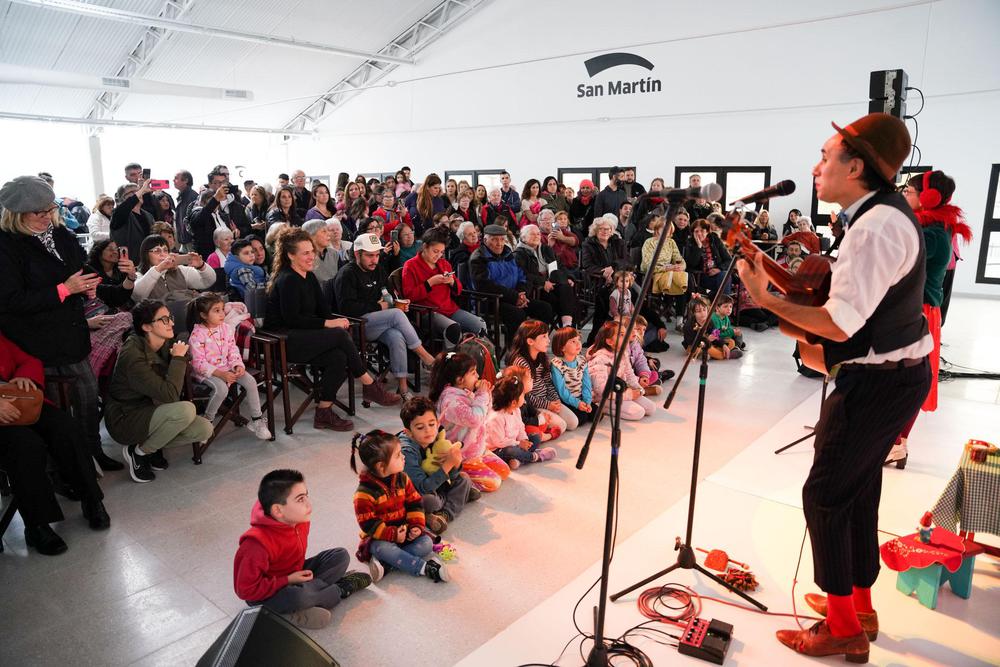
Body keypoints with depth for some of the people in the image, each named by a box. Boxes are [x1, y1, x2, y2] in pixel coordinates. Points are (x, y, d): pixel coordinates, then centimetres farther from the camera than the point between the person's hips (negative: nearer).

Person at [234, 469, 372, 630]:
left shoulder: (299, 521, -9)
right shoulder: (258, 543, -32)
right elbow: (246, 589, -27)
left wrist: (301, 573, -3)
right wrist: (288, 580, -23)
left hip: (294, 576, 8)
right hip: (265, 595, -8)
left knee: (341, 556, -4)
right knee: (299, 596, -39)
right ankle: (341, 589, -8)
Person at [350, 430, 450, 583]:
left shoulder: (402, 479, -1)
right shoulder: (364, 493, -18)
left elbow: (415, 503, 4)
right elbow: (368, 524, -17)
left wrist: (417, 525, -12)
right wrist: (392, 534, -25)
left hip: (404, 531, 5)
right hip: (380, 538, -5)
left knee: (426, 543, -19)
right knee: (382, 548, -36)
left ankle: (384, 563, -27)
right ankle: (426, 568, -36)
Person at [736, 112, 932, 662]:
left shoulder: (876, 227, -23)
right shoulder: (887, 209, 9)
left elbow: (840, 324, -28)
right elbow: (854, 292, 12)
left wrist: (765, 298, -21)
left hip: (878, 382, -10)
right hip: (898, 371, 10)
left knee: (825, 494, -1)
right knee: (859, 487, 19)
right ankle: (860, 605, 36)